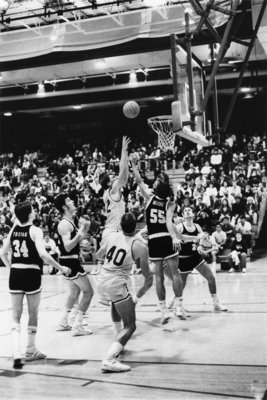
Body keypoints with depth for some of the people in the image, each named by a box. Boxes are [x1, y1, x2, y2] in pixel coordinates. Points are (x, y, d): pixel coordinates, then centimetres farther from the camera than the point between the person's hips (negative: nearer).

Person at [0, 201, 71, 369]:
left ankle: (17, 352, -5)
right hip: (31, 273, -4)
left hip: (15, 274, 4)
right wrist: (61, 268, -12)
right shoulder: (35, 230, -10)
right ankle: (31, 351, 25)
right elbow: (43, 254, -21)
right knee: (33, 314, 14)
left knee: (16, 315, 10)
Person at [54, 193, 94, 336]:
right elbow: (68, 247, -27)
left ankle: (64, 322, 34)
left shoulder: (70, 221, 11)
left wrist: (85, 228, 11)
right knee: (88, 292, -7)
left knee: (75, 292, 23)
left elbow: (77, 240, 22)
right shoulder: (65, 224, -19)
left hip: (72, 261, 10)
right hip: (70, 262, -10)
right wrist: (81, 230, -32)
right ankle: (77, 326, -5)